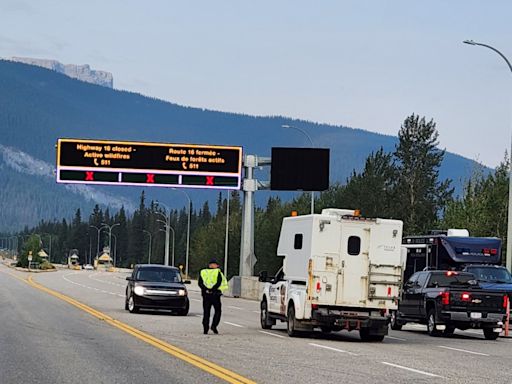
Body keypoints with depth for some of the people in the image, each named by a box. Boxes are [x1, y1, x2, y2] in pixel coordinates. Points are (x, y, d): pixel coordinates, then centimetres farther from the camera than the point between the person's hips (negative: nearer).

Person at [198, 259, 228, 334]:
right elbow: (219, 282, -14)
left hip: (206, 294, 3)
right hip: (215, 294, -3)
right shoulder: (218, 272, 0)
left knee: (206, 312, 7)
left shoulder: (203, 272, 9)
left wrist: (206, 289, -11)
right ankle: (214, 326, -7)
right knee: (218, 311, 9)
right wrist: (212, 289, -14)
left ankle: (205, 329, 3)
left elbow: (200, 283, -3)